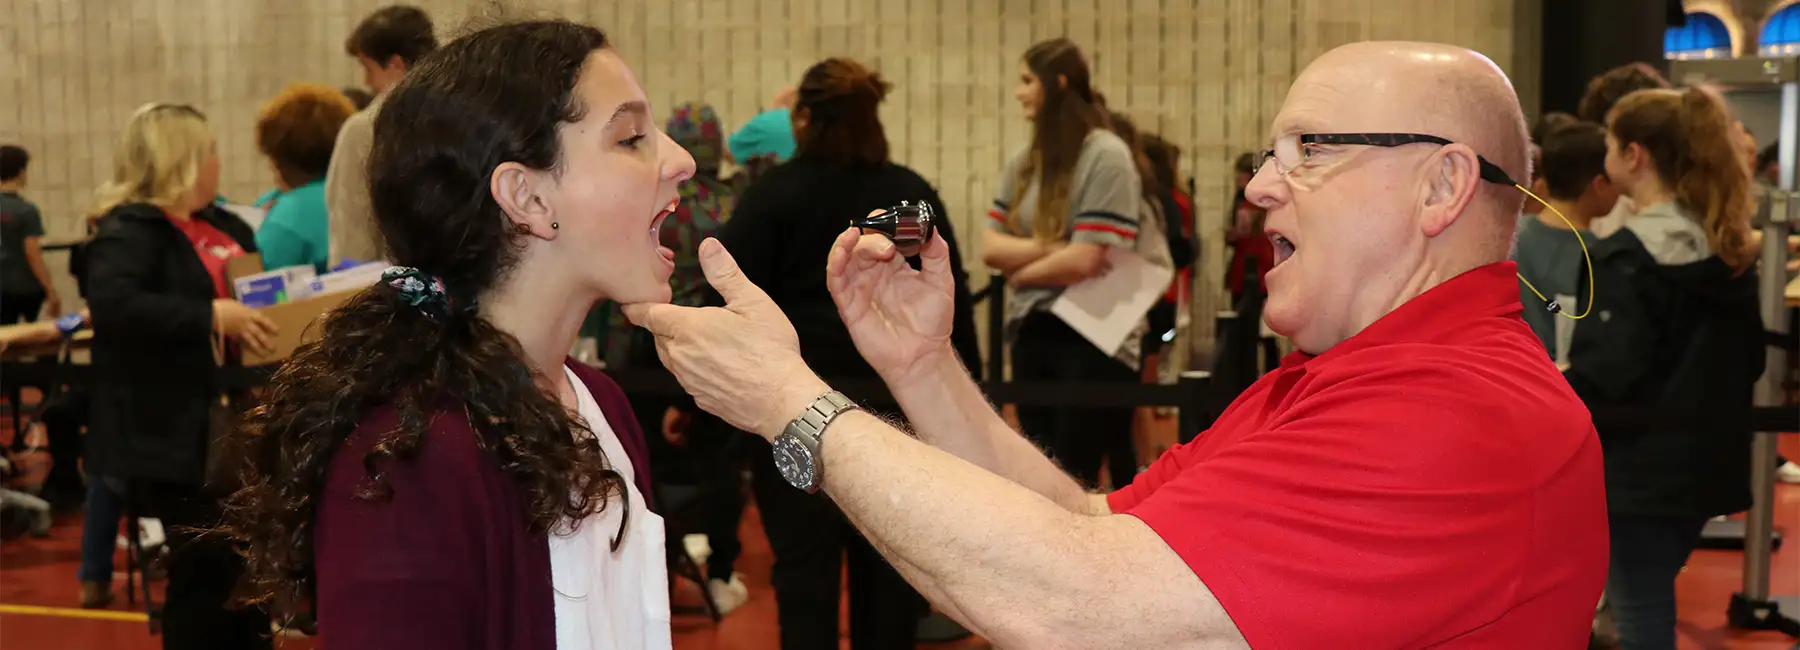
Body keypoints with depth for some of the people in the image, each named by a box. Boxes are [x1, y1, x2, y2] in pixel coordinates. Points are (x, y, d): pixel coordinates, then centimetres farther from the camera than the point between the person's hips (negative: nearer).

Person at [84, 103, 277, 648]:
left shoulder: (224, 225, 13)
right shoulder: (128, 231, -12)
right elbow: (112, 304, -30)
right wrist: (211, 315, -34)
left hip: (237, 422, 8)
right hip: (176, 432, -8)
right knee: (207, 569, -4)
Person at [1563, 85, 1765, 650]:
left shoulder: (1626, 256, -17)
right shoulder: (1730, 250, 8)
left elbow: (1602, 376, -22)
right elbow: (1749, 360, 16)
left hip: (1639, 472, -8)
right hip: (1703, 465, 8)